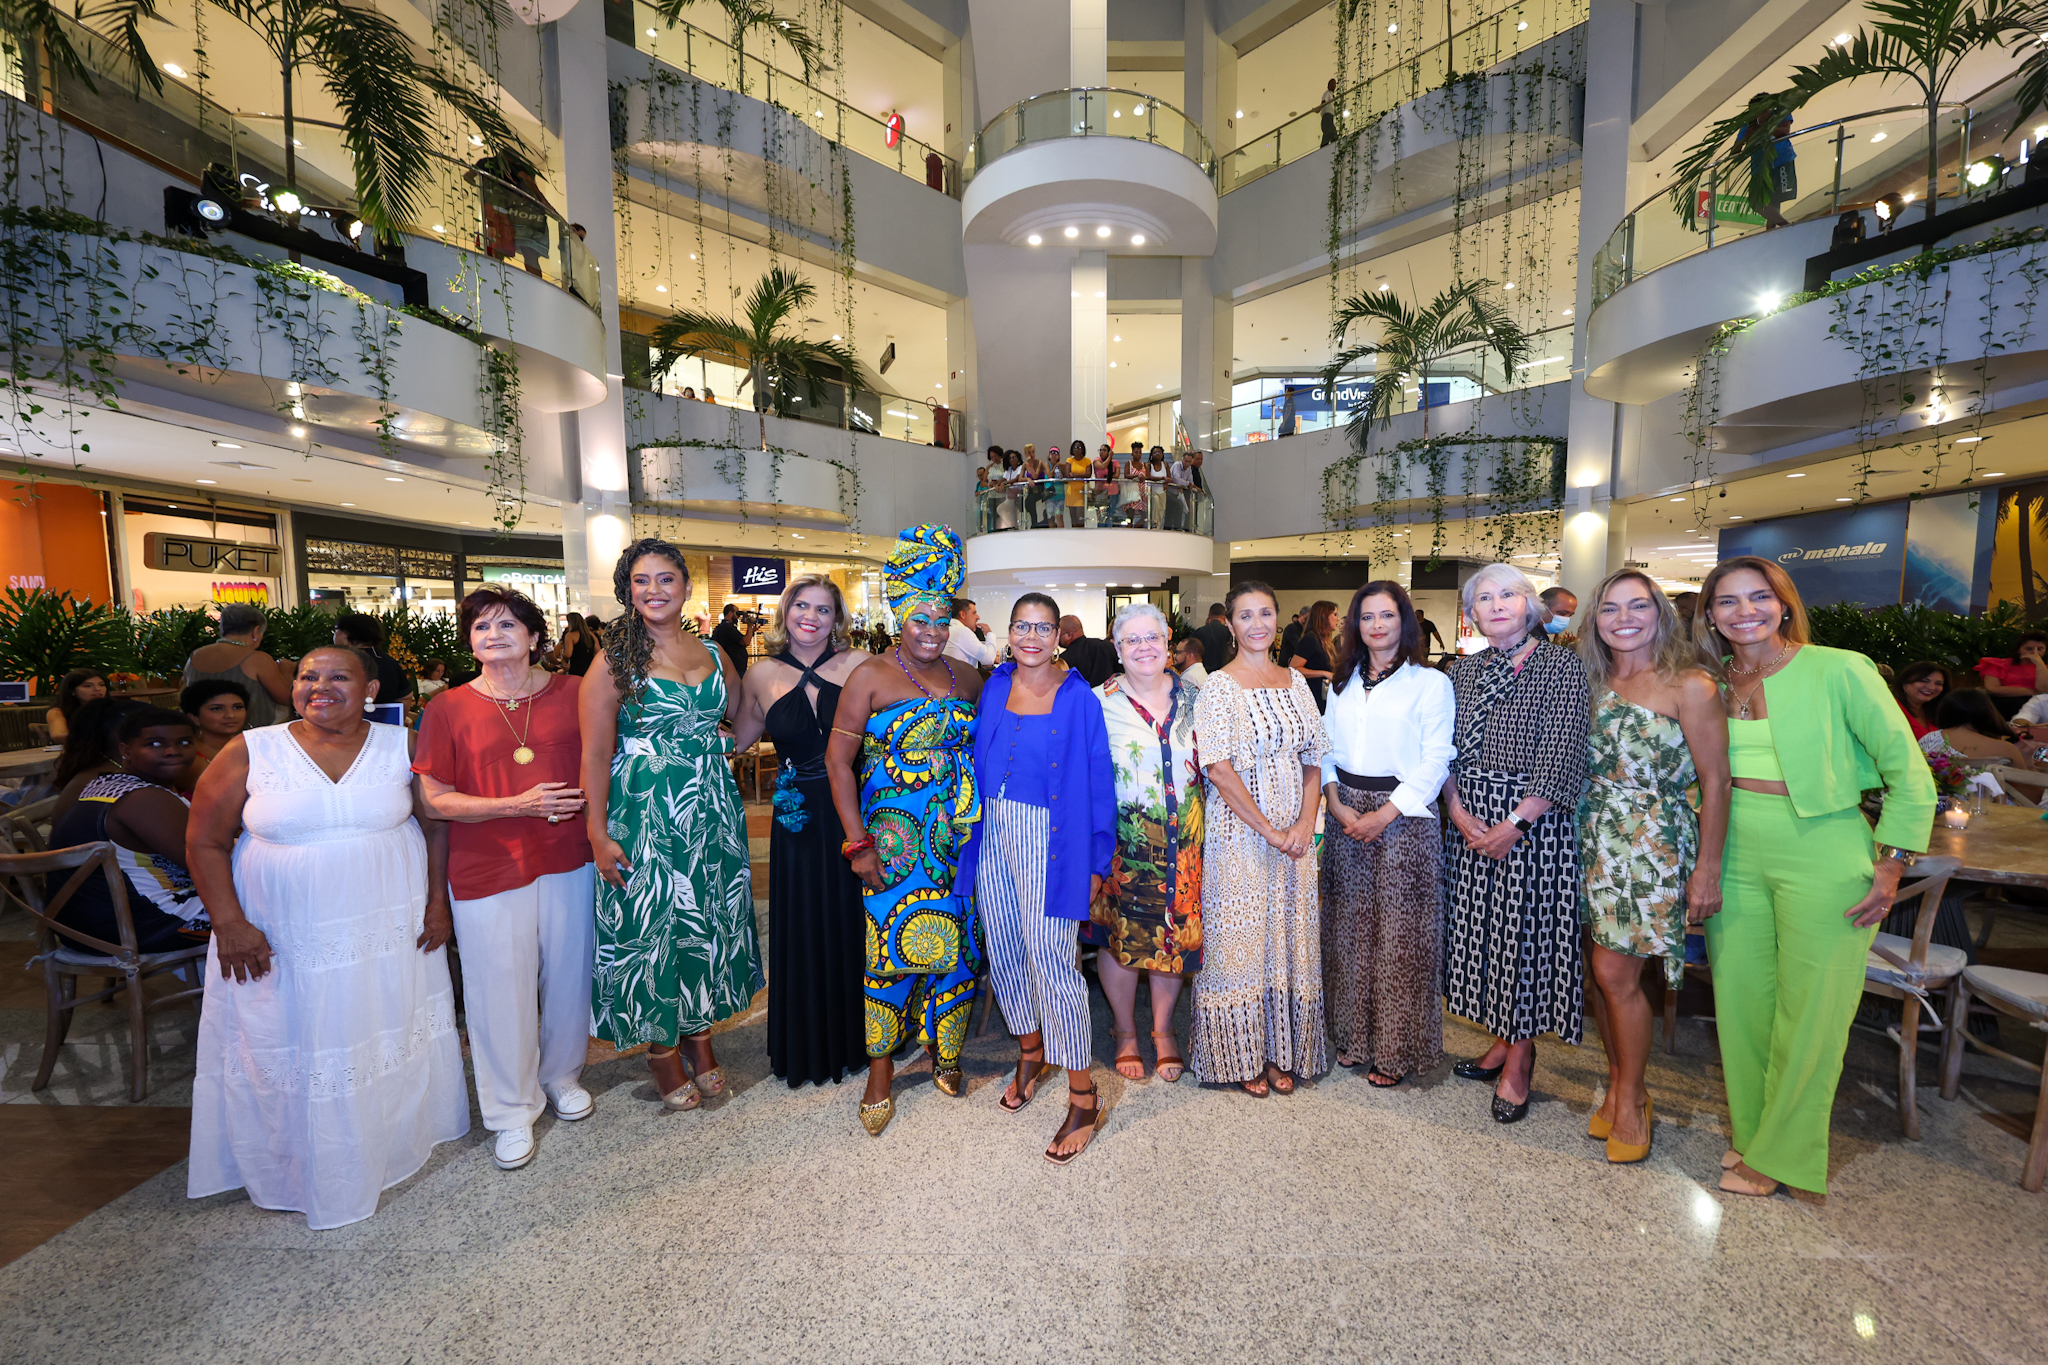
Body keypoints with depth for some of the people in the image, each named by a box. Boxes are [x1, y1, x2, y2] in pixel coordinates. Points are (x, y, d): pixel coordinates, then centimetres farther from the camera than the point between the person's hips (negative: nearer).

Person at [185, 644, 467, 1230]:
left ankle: (397, 1137, 37)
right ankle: (301, 1168, 33)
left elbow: (439, 825, -1)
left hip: (391, 934, 1)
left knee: (392, 1039, 14)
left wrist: (437, 904, -4)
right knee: (291, 1053, 11)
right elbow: (205, 842, -1)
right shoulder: (251, 752, -5)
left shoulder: (402, 746, -4)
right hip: (283, 944, 0)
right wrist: (228, 924, -8)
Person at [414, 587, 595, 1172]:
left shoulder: (573, 693, 1)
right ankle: (513, 1112, 29)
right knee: (502, 989, 8)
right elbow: (433, 799, -4)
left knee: (567, 976, 14)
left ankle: (563, 1076, 40)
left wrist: (588, 799, -7)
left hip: (568, 860, 2)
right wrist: (518, 805, -17)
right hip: (488, 871, -1)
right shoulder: (448, 709, -2)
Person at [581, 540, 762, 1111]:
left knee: (708, 919, 12)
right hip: (644, 810, -4)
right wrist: (598, 833, -11)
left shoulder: (713, 653, 7)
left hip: (712, 805, 4)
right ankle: (661, 1048, 26)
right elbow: (596, 752, -8)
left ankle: (700, 1033, 31)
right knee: (651, 925, 6)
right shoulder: (615, 660, -6)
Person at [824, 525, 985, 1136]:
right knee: (892, 948, 0)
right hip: (896, 840, -4)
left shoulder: (967, 679, 9)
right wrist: (858, 842, -10)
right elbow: (838, 759, -5)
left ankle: (942, 1050, 32)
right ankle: (880, 1070, 21)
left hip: (960, 839, 4)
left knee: (958, 944, 9)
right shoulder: (871, 676, -3)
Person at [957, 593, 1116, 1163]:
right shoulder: (994, 688, 6)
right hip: (994, 836, 5)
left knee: (1051, 960, -5)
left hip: (1047, 841, -5)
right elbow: (979, 764, 12)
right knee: (1004, 951, 15)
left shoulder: (1079, 699, -8)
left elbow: (1098, 785, -6)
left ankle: (1083, 1098, 12)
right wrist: (974, 830, 7)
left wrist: (1095, 862, -8)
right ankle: (1031, 1052, 39)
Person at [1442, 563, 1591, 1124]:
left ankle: (1519, 1063, 18)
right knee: (1482, 927, 12)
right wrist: (1459, 812, -5)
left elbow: (1563, 760, -14)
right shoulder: (1464, 669, 9)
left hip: (1533, 820, -5)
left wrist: (1514, 825, -17)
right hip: (1472, 820, 5)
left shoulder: (1561, 665, -7)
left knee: (1526, 932, 2)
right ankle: (1502, 1041, 30)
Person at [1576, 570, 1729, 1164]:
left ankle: (1631, 1096, 19)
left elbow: (1715, 782, -8)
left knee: (1616, 973, -2)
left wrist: (1707, 870, -9)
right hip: (1594, 841, 5)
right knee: (1603, 971, 10)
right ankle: (1619, 1083, 27)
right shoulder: (1593, 684, 9)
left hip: (1653, 845, -5)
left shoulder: (1689, 686, -7)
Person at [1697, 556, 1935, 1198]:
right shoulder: (1713, 685, 4)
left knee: (1808, 1010, 7)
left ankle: (1780, 1151, 24)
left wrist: (1891, 866, -7)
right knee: (1740, 999, 12)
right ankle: (1749, 1128, 31)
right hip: (1735, 860, 4)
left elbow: (1909, 774, -4)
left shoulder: (1840, 670, -8)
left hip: (1821, 860, -4)